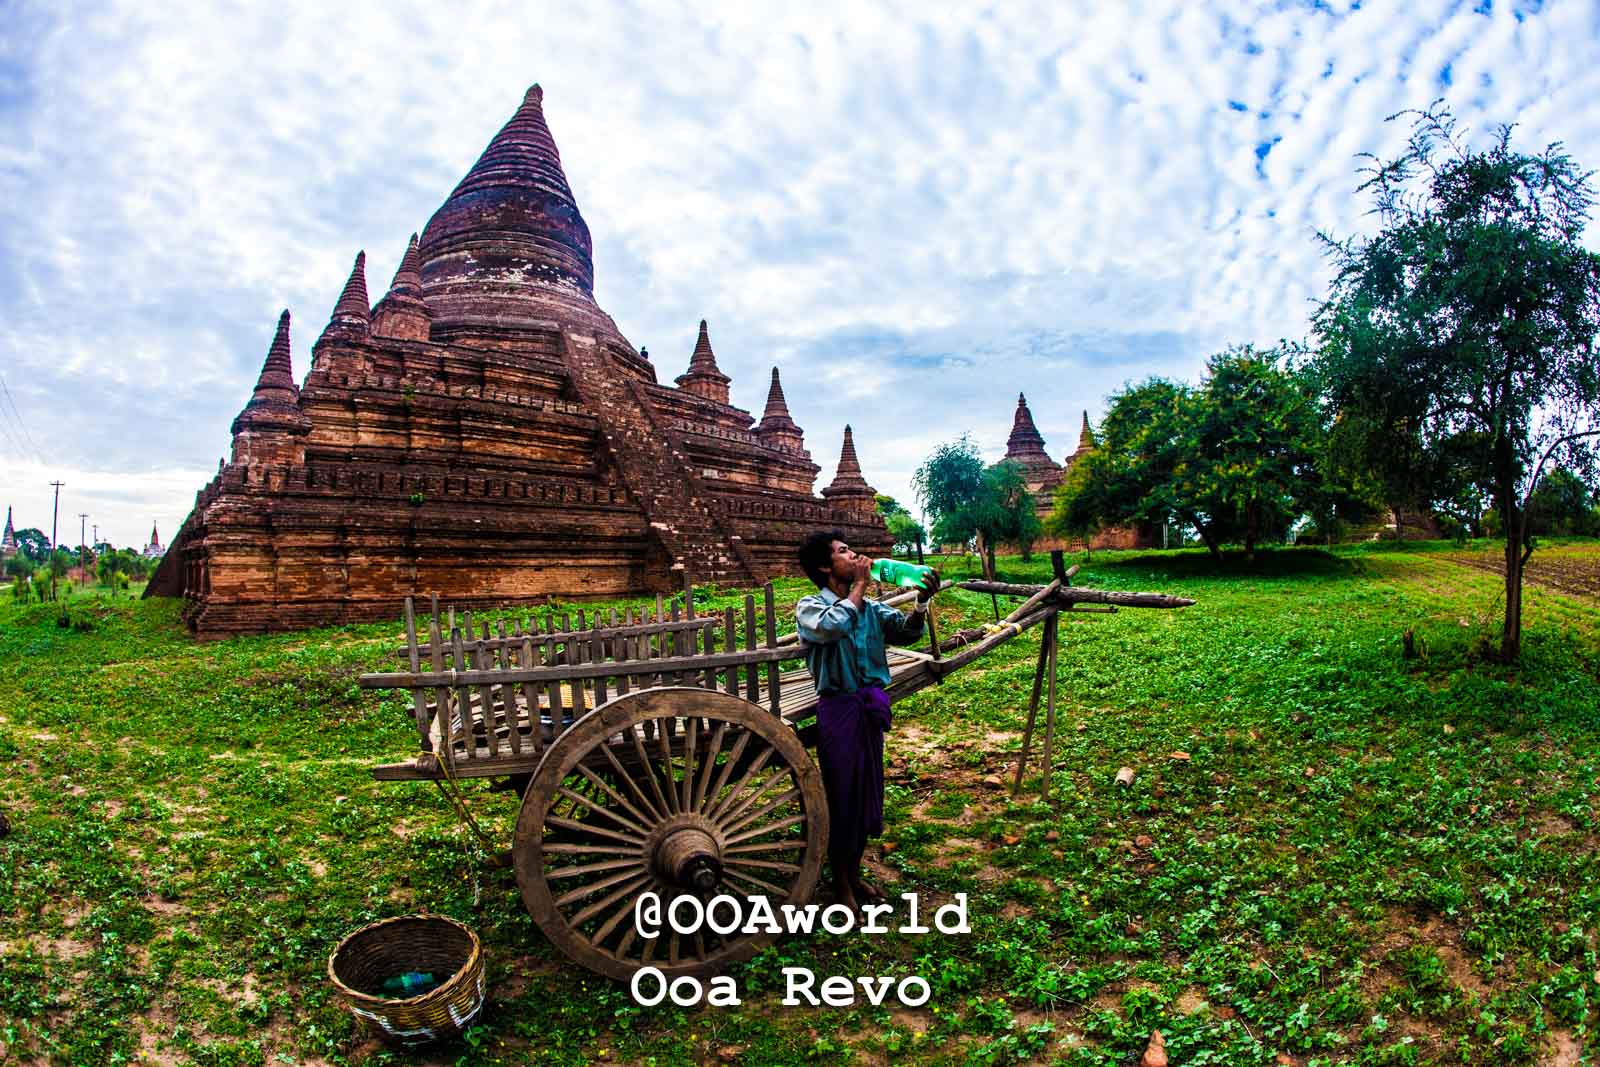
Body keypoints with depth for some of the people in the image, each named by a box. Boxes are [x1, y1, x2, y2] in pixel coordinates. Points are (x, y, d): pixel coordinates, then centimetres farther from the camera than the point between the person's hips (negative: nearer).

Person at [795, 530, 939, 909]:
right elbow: (833, 626, -30)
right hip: (839, 708, -6)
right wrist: (859, 586, -19)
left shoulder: (870, 607, 7)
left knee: (867, 791, 16)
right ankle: (840, 882, 25)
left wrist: (922, 601, -20)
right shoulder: (810, 606, -9)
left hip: (872, 707, 6)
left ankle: (855, 873, 35)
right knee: (841, 793, 6)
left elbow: (905, 632, -3)